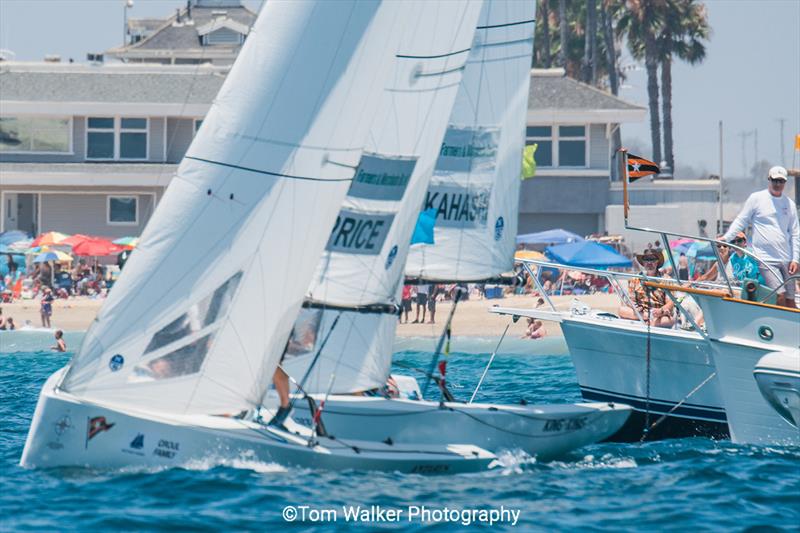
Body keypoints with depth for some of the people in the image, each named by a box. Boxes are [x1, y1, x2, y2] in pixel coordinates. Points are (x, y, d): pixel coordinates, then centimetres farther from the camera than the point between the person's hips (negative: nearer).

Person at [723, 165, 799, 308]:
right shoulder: (756, 198, 0)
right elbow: (741, 221, 4)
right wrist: (726, 238, -8)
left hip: (786, 259, 4)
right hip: (765, 259, -4)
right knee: (780, 296, -17)